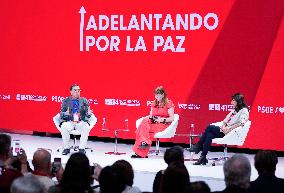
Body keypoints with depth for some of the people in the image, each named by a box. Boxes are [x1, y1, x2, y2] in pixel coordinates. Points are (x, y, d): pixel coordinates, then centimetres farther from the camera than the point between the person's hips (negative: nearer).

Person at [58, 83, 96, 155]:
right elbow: (61, 114, 5)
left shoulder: (84, 101, 13)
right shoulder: (66, 101, 11)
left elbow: (87, 114, 8)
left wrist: (89, 113, -17)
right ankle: (66, 148, -19)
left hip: (81, 122, 0)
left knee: (86, 127, -33)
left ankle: (82, 148, -22)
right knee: (64, 127, -34)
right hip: (69, 122, 0)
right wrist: (66, 114, -18)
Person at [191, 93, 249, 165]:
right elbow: (227, 119, 19)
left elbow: (242, 123, -22)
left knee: (210, 127, -17)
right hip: (225, 130, 8)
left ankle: (198, 146, -7)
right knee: (209, 135, -18)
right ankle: (203, 158, -19)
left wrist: (229, 129, -23)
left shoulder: (244, 110, -6)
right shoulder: (234, 110, 22)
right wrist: (223, 125, -3)